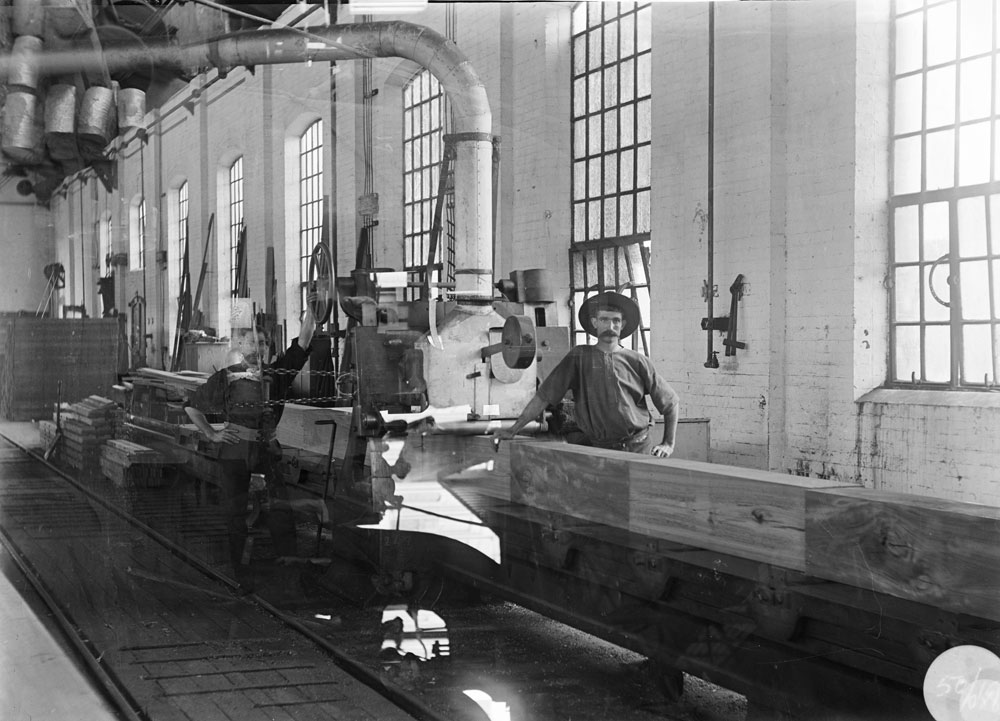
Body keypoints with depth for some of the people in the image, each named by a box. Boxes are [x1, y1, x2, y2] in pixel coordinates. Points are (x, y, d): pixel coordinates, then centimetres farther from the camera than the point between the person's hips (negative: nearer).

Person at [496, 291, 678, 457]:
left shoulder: (636, 361, 7)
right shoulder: (579, 357, 6)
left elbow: (670, 402, 14)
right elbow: (544, 396, 4)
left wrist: (668, 444, 6)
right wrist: (513, 430, 0)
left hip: (639, 447, 0)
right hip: (598, 449, 0)